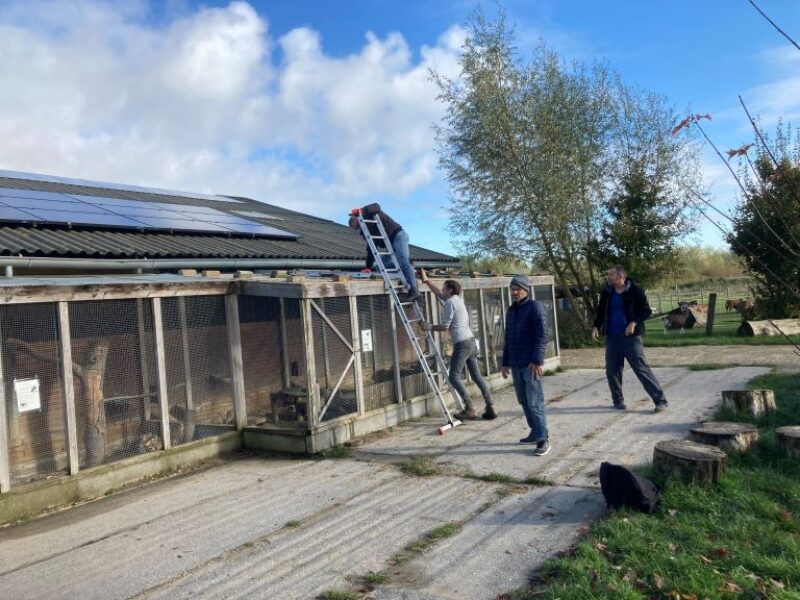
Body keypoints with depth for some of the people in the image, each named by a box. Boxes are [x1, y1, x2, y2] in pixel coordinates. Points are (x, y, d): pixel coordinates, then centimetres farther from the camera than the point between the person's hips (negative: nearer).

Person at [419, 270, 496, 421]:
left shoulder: (450, 303, -10)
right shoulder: (456, 299, 16)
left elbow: (445, 327, -11)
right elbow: (438, 293, 32)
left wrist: (430, 327, 4)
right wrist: (426, 280, 37)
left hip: (461, 344, -9)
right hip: (471, 341, 9)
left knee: (454, 377, -6)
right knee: (476, 376, 9)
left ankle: (470, 409, -10)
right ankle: (490, 408, 8)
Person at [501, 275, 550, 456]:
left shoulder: (534, 307, -6)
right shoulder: (510, 310, 16)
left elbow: (541, 335, -13)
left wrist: (537, 360, -20)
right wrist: (505, 362, 19)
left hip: (530, 364, -7)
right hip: (515, 364, 7)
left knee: (534, 402, -7)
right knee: (523, 401, 12)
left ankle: (543, 439, -1)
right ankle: (535, 432, 24)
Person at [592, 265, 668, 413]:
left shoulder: (635, 291, -7)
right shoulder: (607, 292, 7)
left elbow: (647, 311, -6)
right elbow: (601, 311, 17)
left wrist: (634, 323, -21)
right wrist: (596, 326, 2)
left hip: (631, 337, -5)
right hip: (612, 337, 5)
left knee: (641, 368, -8)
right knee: (612, 370, 7)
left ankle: (660, 400, -2)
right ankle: (618, 400, 22)